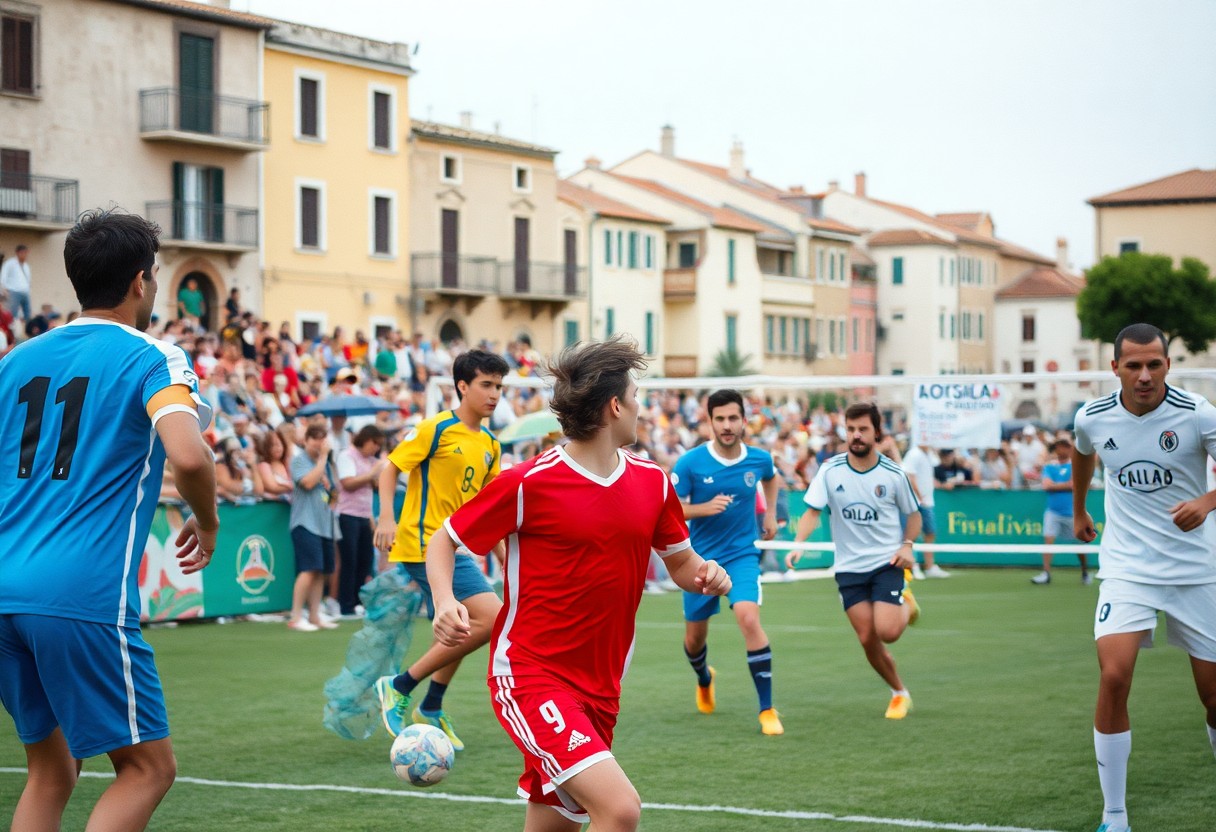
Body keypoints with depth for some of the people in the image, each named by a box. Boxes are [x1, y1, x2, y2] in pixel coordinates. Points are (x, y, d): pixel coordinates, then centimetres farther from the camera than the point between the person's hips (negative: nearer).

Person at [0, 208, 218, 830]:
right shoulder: (152, 359, -2)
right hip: (84, 597, -6)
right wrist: (207, 522, -1)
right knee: (149, 767, 3)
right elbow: (188, 456, -20)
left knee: (52, 768, 17)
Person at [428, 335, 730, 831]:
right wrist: (445, 602, -20)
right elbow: (443, 542, -1)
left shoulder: (654, 484, 6)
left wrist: (706, 575, -5)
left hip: (600, 688, 7)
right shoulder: (527, 483, -12)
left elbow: (681, 563, 19)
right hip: (529, 675, -7)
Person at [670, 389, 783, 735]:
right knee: (695, 638, 11)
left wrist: (770, 514, 13)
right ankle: (704, 680, 50)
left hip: (742, 554, 0)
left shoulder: (759, 459, -3)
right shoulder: (690, 463, -13)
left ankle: (767, 710, -17)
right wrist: (704, 508, -25)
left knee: (748, 617, -25)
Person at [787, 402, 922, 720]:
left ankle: (906, 605, 17)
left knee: (888, 631, -18)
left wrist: (907, 545, -9)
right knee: (868, 639, -2)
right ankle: (900, 693, 20)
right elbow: (812, 512, -9)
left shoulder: (893, 473, -5)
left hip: (887, 562, -1)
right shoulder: (830, 470, -5)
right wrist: (797, 544, -27)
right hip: (850, 567, 2)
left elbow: (913, 514, 9)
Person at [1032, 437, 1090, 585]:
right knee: (1048, 540, -12)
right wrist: (1066, 485, -10)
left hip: (1072, 512, -1)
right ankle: (1046, 573, -12)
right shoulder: (1049, 466, 6)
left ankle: (1085, 572, 26)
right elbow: (1046, 485, -8)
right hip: (1053, 511, 1)